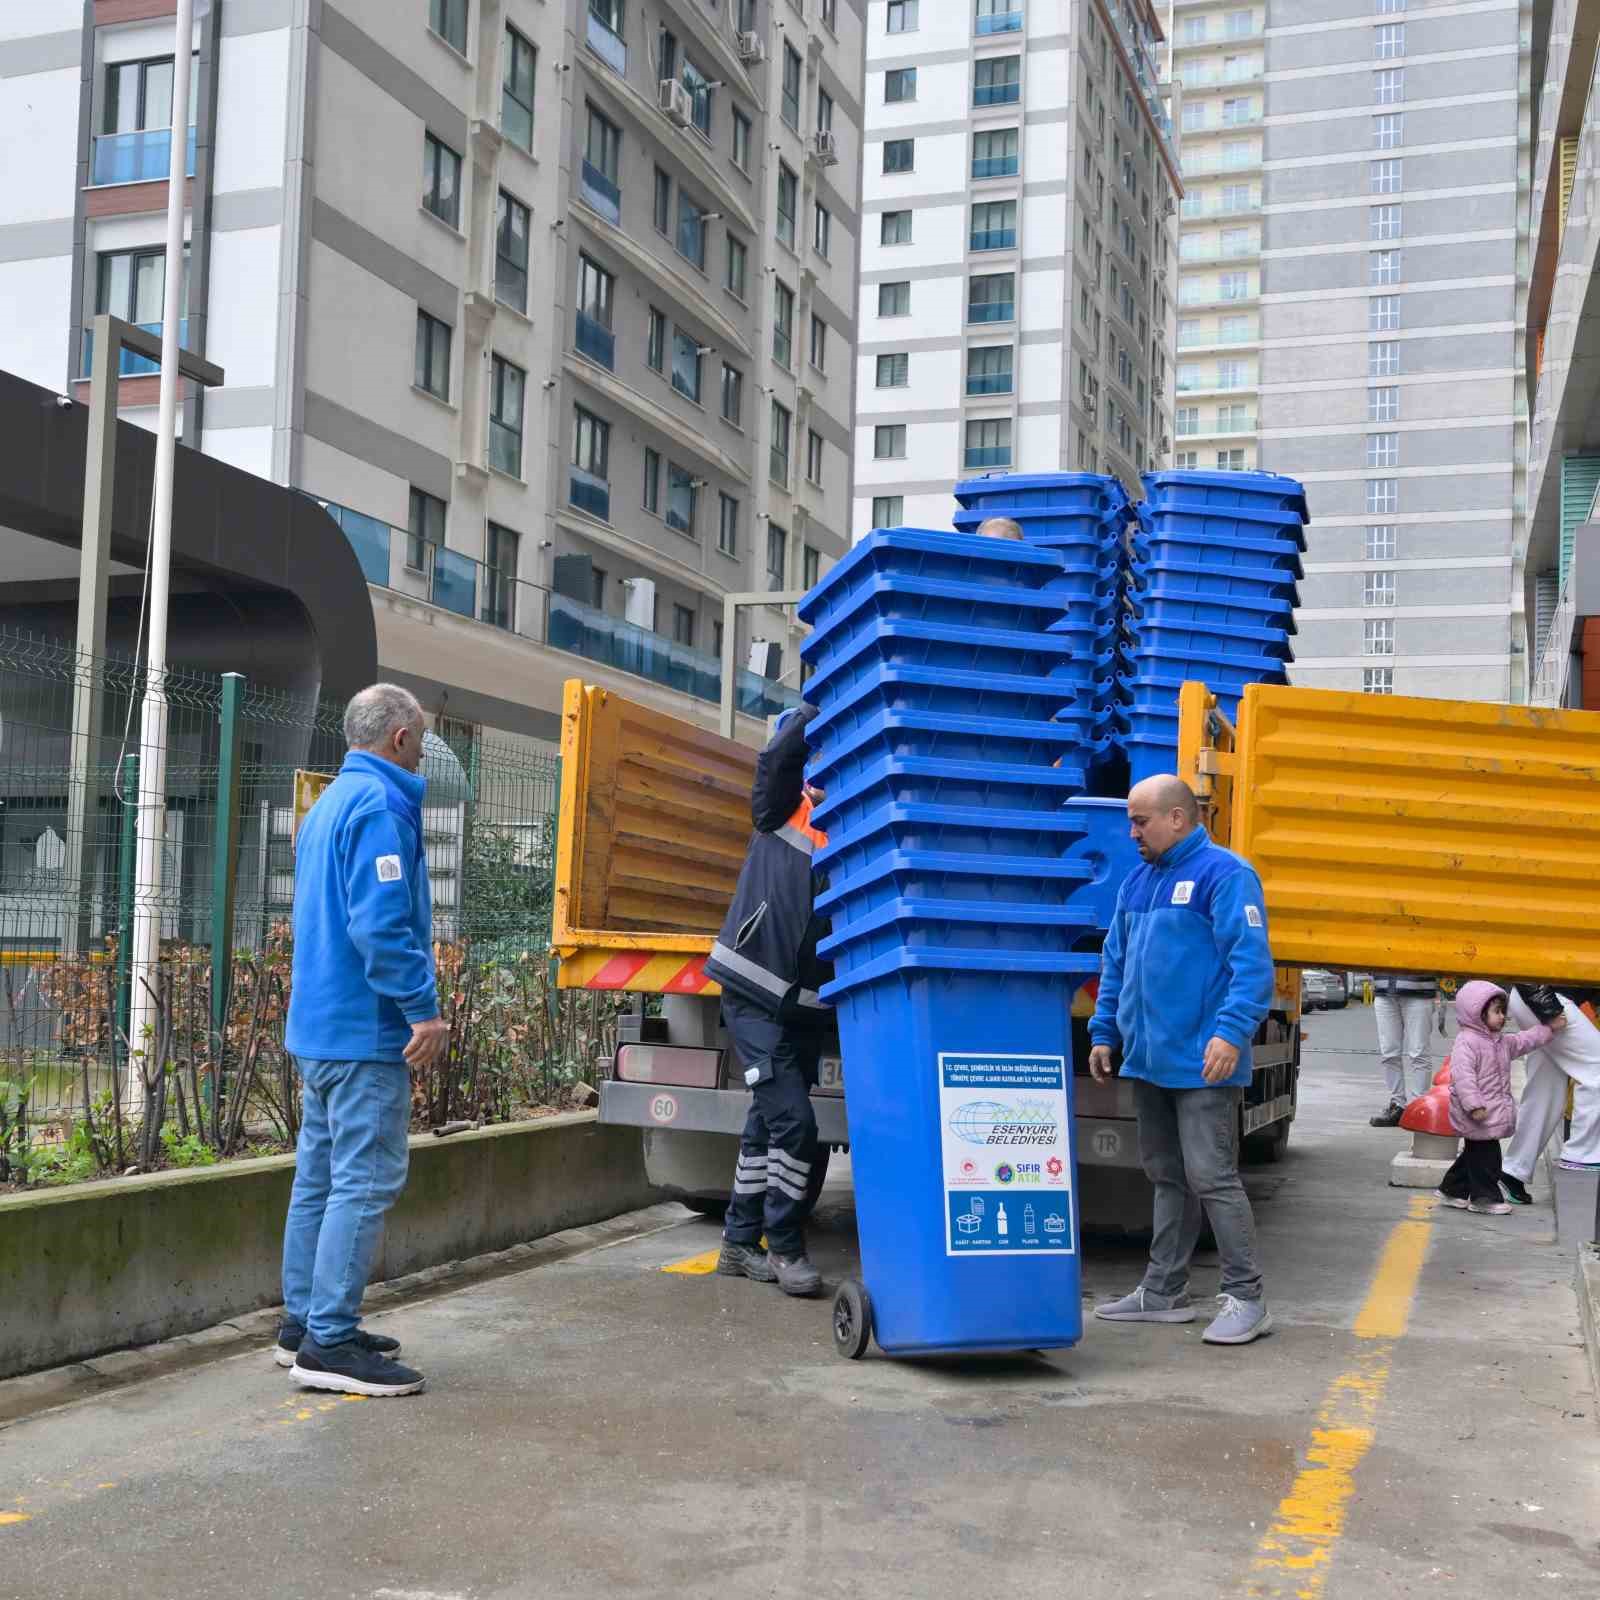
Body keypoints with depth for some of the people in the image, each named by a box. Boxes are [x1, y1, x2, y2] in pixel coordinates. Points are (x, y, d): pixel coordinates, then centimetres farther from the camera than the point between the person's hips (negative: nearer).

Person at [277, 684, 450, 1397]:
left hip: (317, 1024, 10)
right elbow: (381, 921, -23)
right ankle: (330, 1342, -5)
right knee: (364, 1183, -7)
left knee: (319, 1176, 14)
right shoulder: (380, 804, -14)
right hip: (366, 1029, -10)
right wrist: (423, 1008, -21)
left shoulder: (327, 804, 17)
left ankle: (304, 1323, 22)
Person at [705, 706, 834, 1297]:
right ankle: (785, 1247, 3)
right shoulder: (781, 810, -3)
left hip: (806, 1007, 5)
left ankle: (740, 1244, 27)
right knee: (793, 1122, -13)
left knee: (768, 1127, 14)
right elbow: (780, 754, -19)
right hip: (754, 995, -5)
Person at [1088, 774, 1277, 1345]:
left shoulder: (1224, 874, -10)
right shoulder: (1137, 882, 15)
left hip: (1201, 1062, -8)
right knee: (1166, 1176, 15)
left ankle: (1245, 1299, 2)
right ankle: (1164, 1292, 24)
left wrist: (1231, 1031, -27)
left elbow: (1252, 961, -18)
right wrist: (1104, 1032, 15)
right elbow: (1115, 964, 21)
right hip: (1148, 1061, 8)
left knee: (1211, 1177, -7)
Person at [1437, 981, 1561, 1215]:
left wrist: (1550, 1028, 24)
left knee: (1474, 1153, 17)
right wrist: (1474, 1105, -30)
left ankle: (1451, 1189, 27)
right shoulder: (1467, 1042, -18)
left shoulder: (1501, 1041, 14)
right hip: (1478, 1115, -10)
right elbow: (1462, 1075, -25)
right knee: (1485, 1155, -4)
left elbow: (1525, 1041, 28)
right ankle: (1485, 1197, 6)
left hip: (1493, 1112, 10)